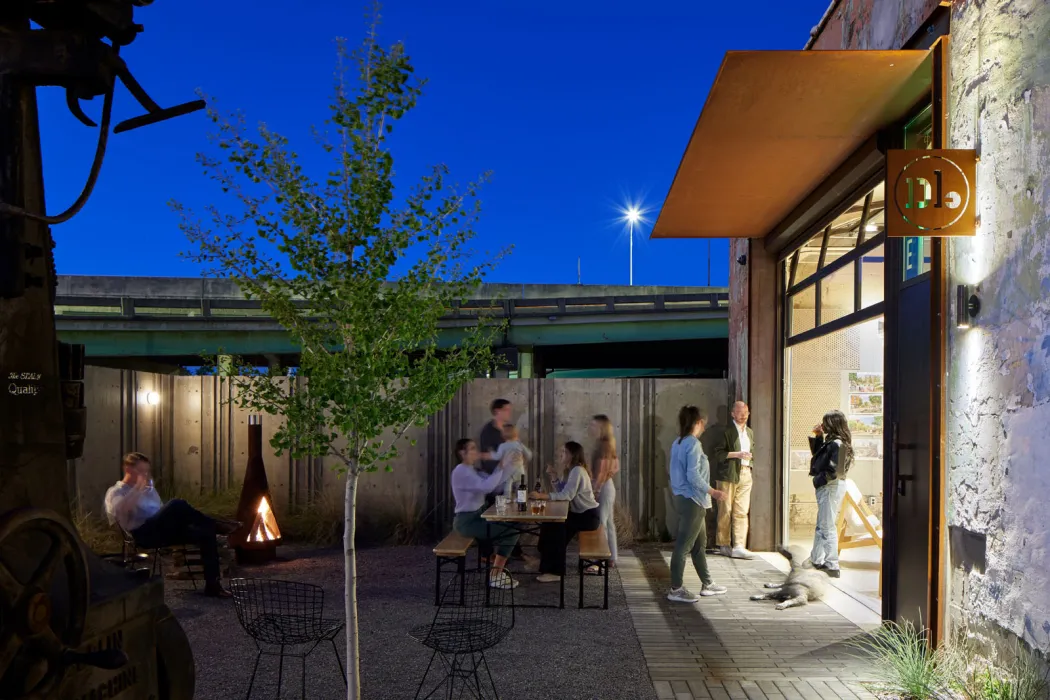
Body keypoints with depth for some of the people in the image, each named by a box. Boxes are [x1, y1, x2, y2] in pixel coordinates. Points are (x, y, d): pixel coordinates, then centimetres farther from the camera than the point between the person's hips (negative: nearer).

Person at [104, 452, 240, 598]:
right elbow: (118, 510, -19)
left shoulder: (148, 488, 27)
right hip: (144, 534, -7)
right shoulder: (115, 492, 6)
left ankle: (212, 585, -16)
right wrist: (138, 487, -17)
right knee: (177, 505, -33)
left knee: (205, 533, -16)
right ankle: (216, 526, -17)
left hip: (163, 530, 7)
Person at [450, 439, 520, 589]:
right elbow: (486, 487, -32)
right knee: (511, 532, -12)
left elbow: (495, 482, 10)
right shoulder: (461, 472, -20)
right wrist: (501, 467, -23)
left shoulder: (473, 470, 13)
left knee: (508, 525, 23)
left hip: (477, 516, 10)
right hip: (467, 521, -10)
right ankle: (495, 577, -6)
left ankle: (496, 566, 29)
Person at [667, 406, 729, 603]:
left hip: (683, 498, 10)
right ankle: (676, 590, 3)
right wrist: (713, 492, -16)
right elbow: (693, 476, -22)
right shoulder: (693, 444, -16)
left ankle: (707, 584, 28)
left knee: (700, 543, 18)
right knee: (684, 545, -3)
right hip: (692, 501, -10)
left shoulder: (678, 443, 11)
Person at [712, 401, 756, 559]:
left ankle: (739, 547, -3)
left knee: (742, 512, -1)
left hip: (745, 474, 6)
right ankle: (724, 545, 11)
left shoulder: (750, 432, 18)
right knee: (725, 511, 1)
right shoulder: (726, 431, -5)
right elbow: (718, 453, -9)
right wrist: (737, 454, -17)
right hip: (728, 475, -6)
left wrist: (749, 458, 12)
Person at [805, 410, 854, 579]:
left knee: (827, 527, -4)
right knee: (821, 525, 20)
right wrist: (818, 437, 12)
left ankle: (832, 566, 2)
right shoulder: (830, 442, 10)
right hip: (826, 487, 10)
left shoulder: (837, 444, -19)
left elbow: (834, 470, -24)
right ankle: (816, 560, 32)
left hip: (831, 487, -10)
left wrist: (818, 480, -12)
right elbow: (818, 454, 22)